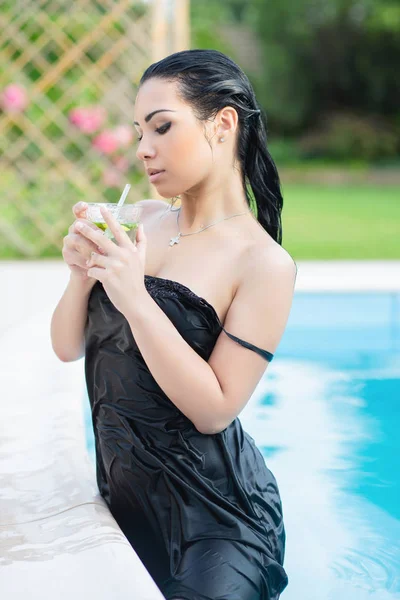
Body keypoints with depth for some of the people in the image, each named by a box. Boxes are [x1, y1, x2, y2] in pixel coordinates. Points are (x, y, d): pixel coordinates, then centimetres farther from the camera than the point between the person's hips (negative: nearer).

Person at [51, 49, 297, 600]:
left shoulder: (264, 263, -17)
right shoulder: (142, 220, 0)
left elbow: (214, 410, -21)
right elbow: (67, 347, 4)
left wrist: (136, 301, -27)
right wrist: (82, 275, -16)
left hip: (211, 517, -5)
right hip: (121, 492, 5)